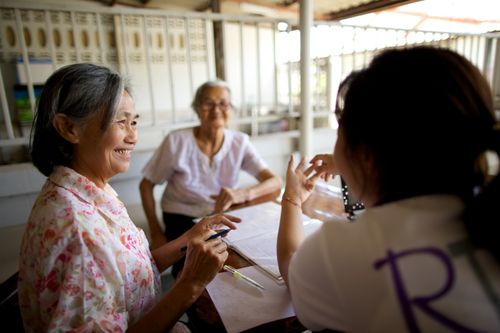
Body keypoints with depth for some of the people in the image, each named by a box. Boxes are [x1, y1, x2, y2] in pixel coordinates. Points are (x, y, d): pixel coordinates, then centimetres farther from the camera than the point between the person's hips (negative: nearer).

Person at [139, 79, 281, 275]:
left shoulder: (239, 142, -6)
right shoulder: (176, 141, -13)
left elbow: (275, 182, -15)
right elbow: (146, 185, -3)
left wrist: (243, 194, -35)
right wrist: (156, 233, -8)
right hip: (182, 218, -2)